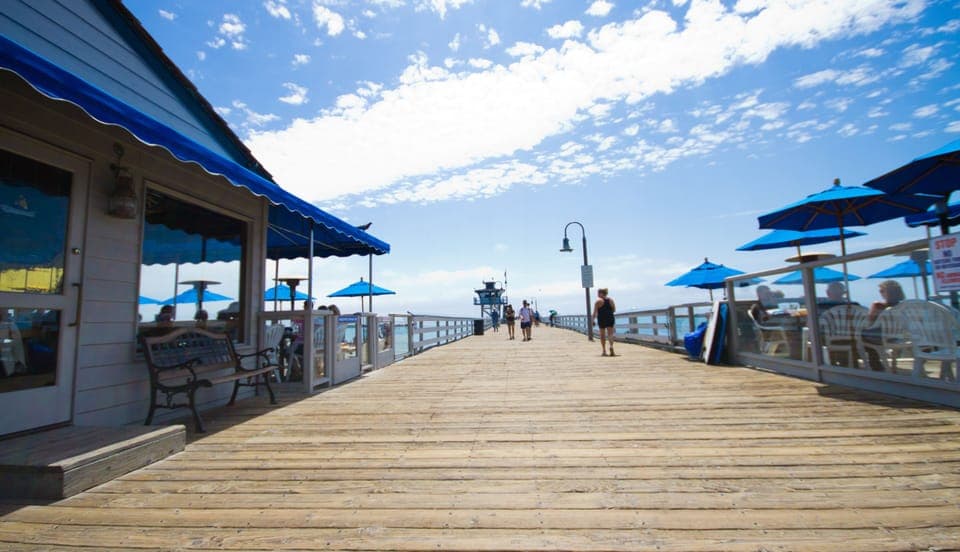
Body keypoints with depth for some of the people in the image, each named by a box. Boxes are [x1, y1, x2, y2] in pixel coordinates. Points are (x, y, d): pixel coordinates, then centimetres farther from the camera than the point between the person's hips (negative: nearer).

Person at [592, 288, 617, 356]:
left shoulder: (598, 301, -8)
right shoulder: (611, 300, 5)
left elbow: (595, 312, -10)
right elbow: (614, 310, 9)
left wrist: (593, 320, -5)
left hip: (601, 319, -3)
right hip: (610, 318, 3)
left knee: (602, 335, 7)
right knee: (610, 334, 5)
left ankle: (604, 351, 9)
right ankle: (611, 346, -20)